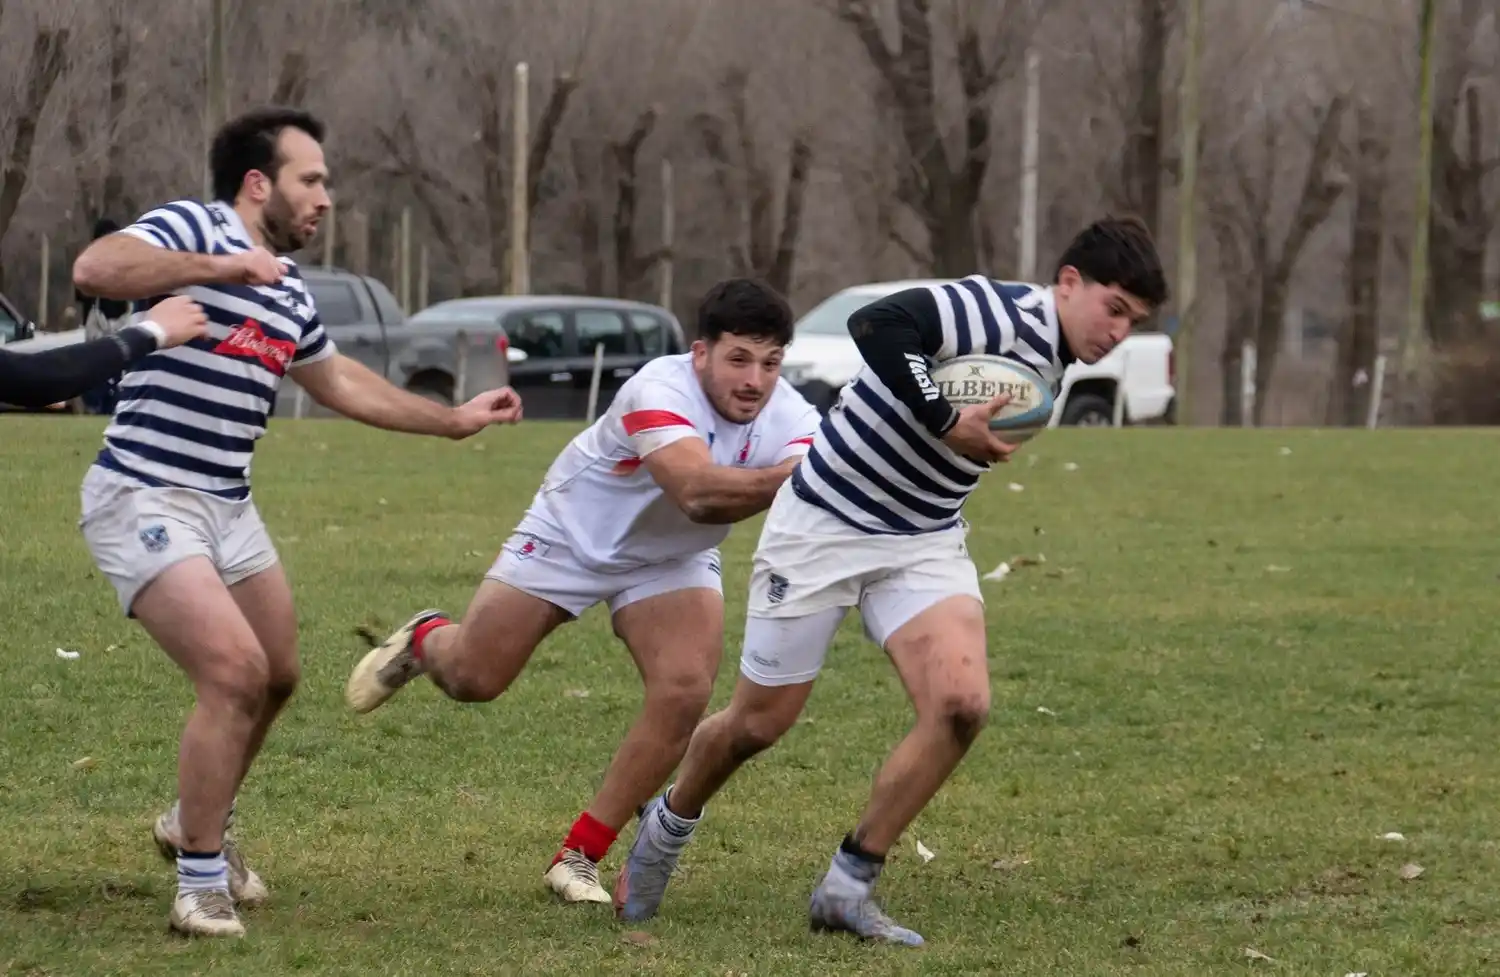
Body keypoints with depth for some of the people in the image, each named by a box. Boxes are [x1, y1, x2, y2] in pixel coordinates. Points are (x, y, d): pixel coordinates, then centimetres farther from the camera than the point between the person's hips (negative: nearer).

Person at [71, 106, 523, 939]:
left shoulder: (290, 292, 13)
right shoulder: (192, 230, -13)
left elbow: (342, 384, 29)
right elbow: (94, 269, -32)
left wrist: (455, 419, 32)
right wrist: (221, 266, -29)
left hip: (228, 507, 9)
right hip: (144, 500, -9)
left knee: (275, 678, 17)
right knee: (234, 669, -19)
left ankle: (197, 823, 41)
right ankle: (200, 884, -8)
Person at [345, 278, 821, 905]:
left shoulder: (789, 420, -22)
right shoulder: (661, 391, -37)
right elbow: (698, 491, -54)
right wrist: (785, 477, -69)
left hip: (672, 561, 3)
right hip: (573, 533, -3)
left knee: (684, 692, -18)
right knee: (471, 679, 1)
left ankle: (580, 856, -2)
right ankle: (424, 641, 42)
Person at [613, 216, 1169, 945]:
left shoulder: (1048, 362, 5)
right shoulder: (1004, 313, -22)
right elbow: (876, 326, -36)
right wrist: (948, 421, -33)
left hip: (923, 541, 7)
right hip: (825, 523, -7)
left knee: (961, 705, -17)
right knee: (759, 722, 6)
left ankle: (847, 887, -3)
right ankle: (665, 830, 38)